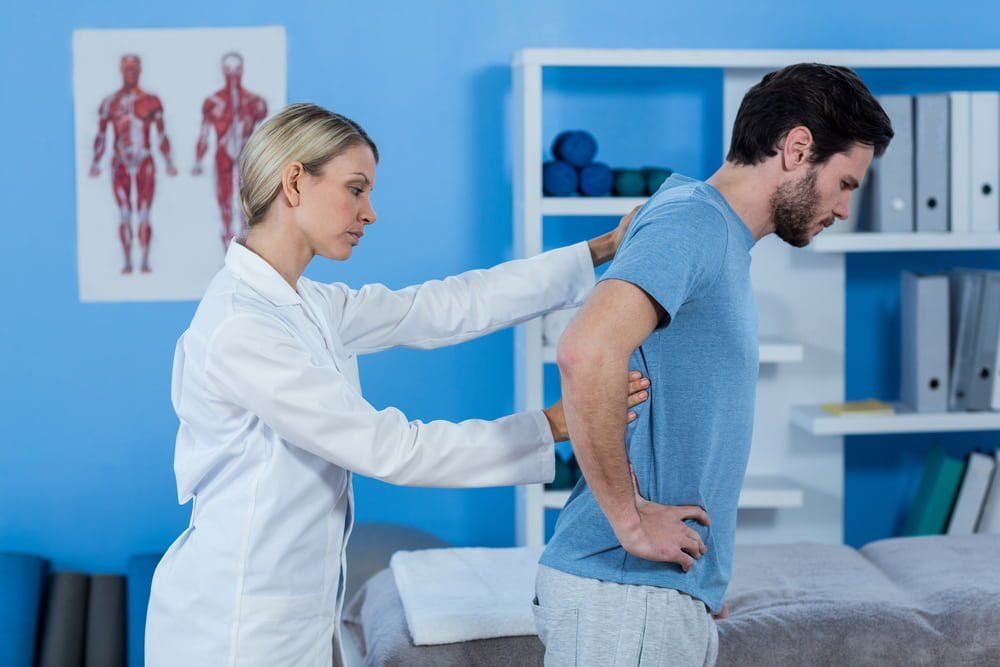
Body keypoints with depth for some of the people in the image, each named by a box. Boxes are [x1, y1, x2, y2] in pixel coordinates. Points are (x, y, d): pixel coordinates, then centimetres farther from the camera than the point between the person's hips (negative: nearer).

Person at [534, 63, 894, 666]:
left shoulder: (723, 240, 17)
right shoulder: (691, 222, -14)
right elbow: (587, 353, -31)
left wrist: (706, 576, 15)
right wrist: (628, 518, -22)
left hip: (674, 593, 9)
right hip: (626, 597, -9)